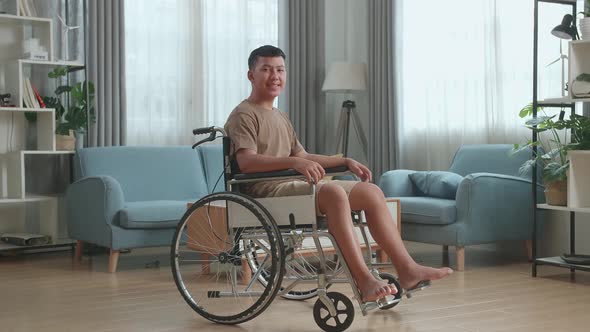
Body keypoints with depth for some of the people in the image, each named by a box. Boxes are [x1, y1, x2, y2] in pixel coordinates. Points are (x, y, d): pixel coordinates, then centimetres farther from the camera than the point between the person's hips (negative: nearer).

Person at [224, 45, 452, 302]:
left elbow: (302, 156, 29)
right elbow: (246, 162, -20)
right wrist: (294, 162, -33)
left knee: (371, 192, -4)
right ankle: (364, 281, -37)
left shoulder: (281, 118, 26)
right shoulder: (243, 115, -4)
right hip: (266, 191, -9)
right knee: (333, 191, -34)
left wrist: (346, 162, 17)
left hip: (292, 186, 9)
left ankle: (406, 268, -7)